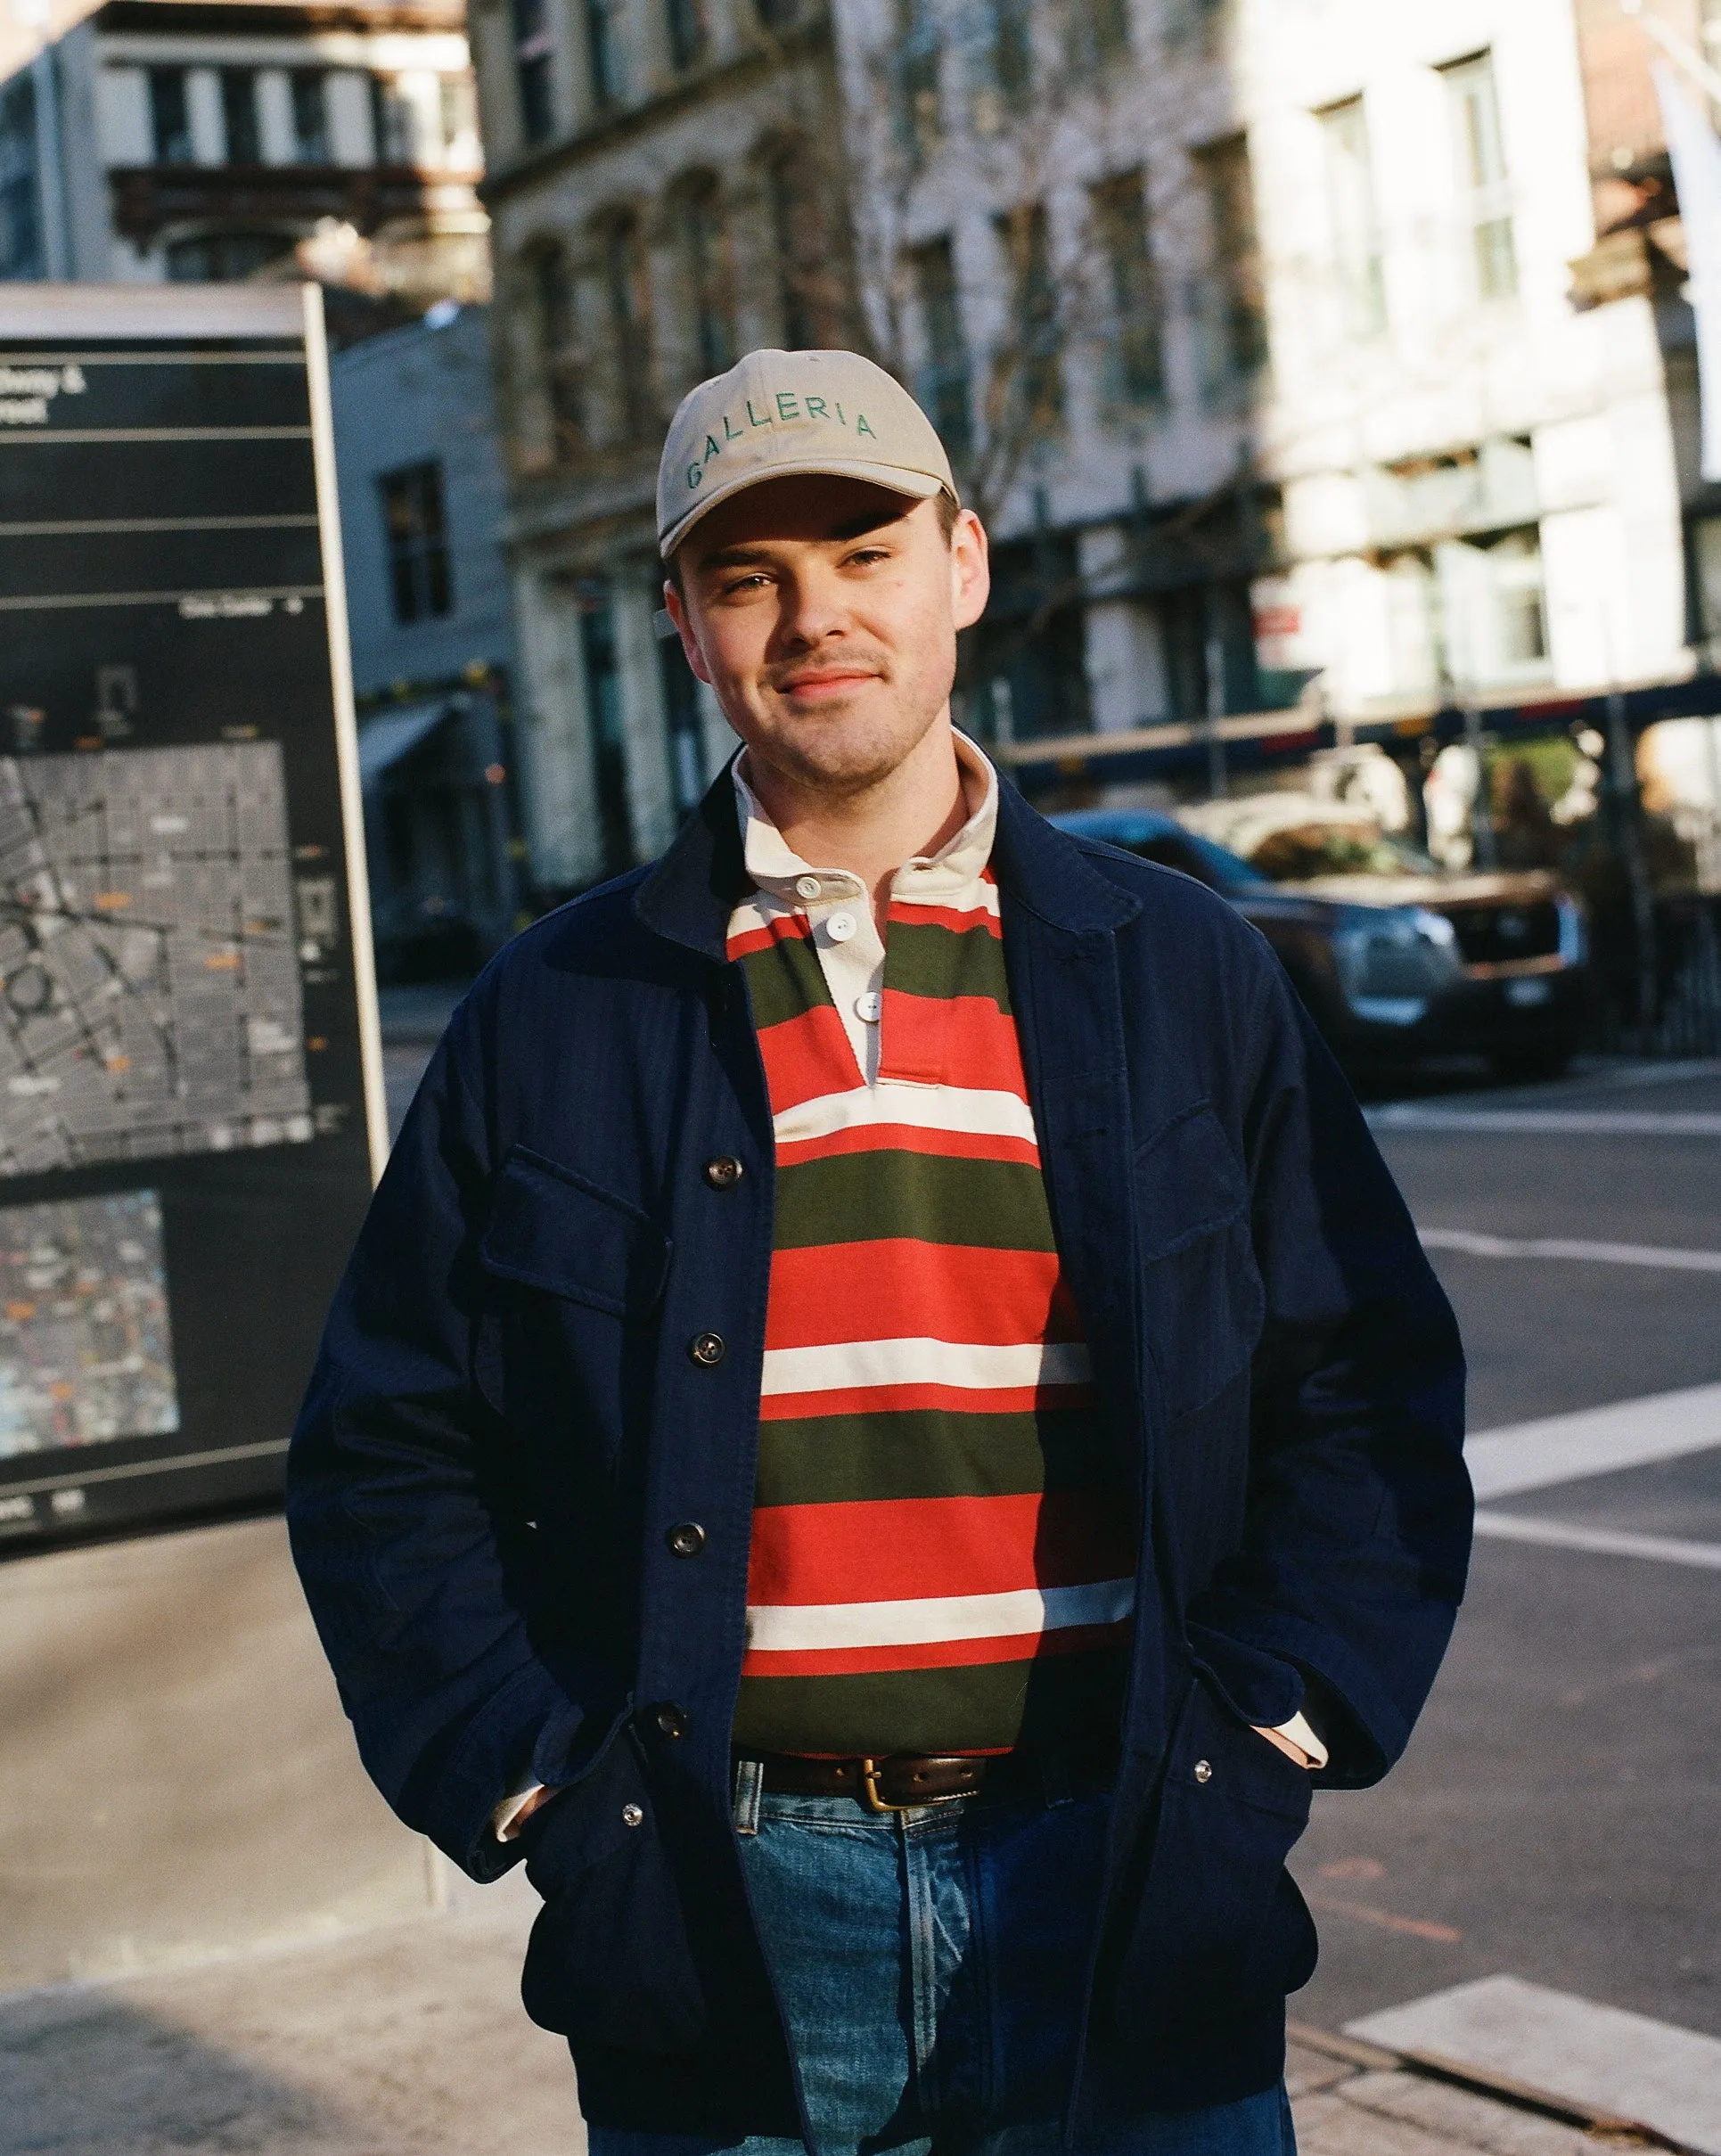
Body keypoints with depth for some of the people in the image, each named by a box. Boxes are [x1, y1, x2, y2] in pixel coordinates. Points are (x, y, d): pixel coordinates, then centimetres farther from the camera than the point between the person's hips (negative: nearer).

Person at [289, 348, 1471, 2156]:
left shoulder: (1184, 973, 6)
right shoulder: (551, 1018, 4)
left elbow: (1368, 1394, 9)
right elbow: (385, 1460, 7)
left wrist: (1268, 1729, -1)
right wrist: (534, 1787, -2)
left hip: (1132, 1901, 1)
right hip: (723, 1920, 0)